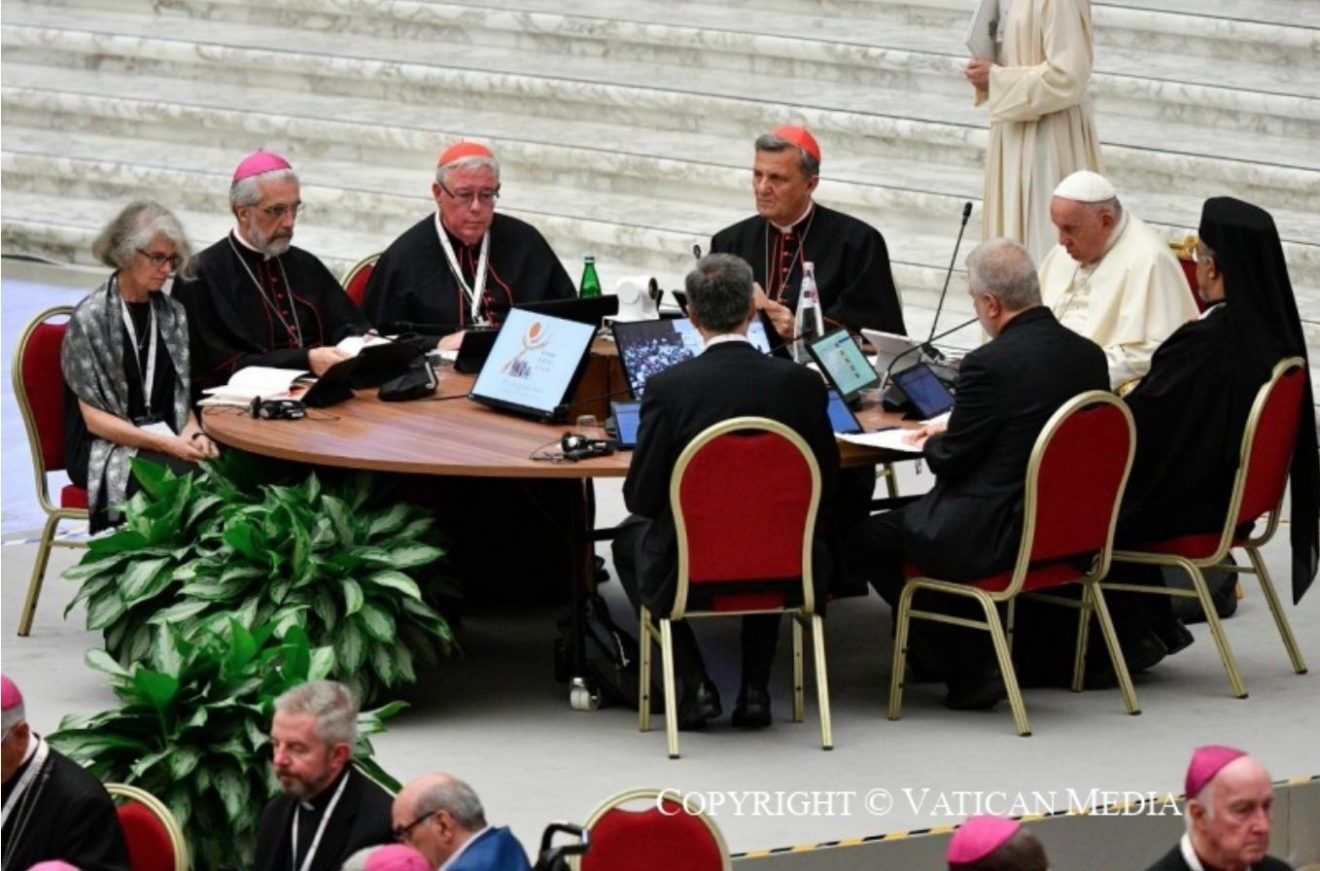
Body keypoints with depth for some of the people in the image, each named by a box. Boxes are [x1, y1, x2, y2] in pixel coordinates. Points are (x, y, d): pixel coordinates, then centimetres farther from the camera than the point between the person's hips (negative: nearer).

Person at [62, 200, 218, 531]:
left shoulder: (172, 314, 14)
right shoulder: (90, 318, -5)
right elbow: (94, 418, -7)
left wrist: (194, 433, -5)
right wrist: (165, 445, -17)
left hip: (169, 440, 5)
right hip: (107, 451, -5)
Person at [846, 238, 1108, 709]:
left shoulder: (988, 365, -21)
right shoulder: (1089, 355, 1)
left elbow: (951, 460, -12)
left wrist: (931, 443, 12)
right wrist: (952, 431, 18)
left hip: (997, 537, -9)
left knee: (866, 538, 9)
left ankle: (969, 666, 8)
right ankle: (977, 656, 28)